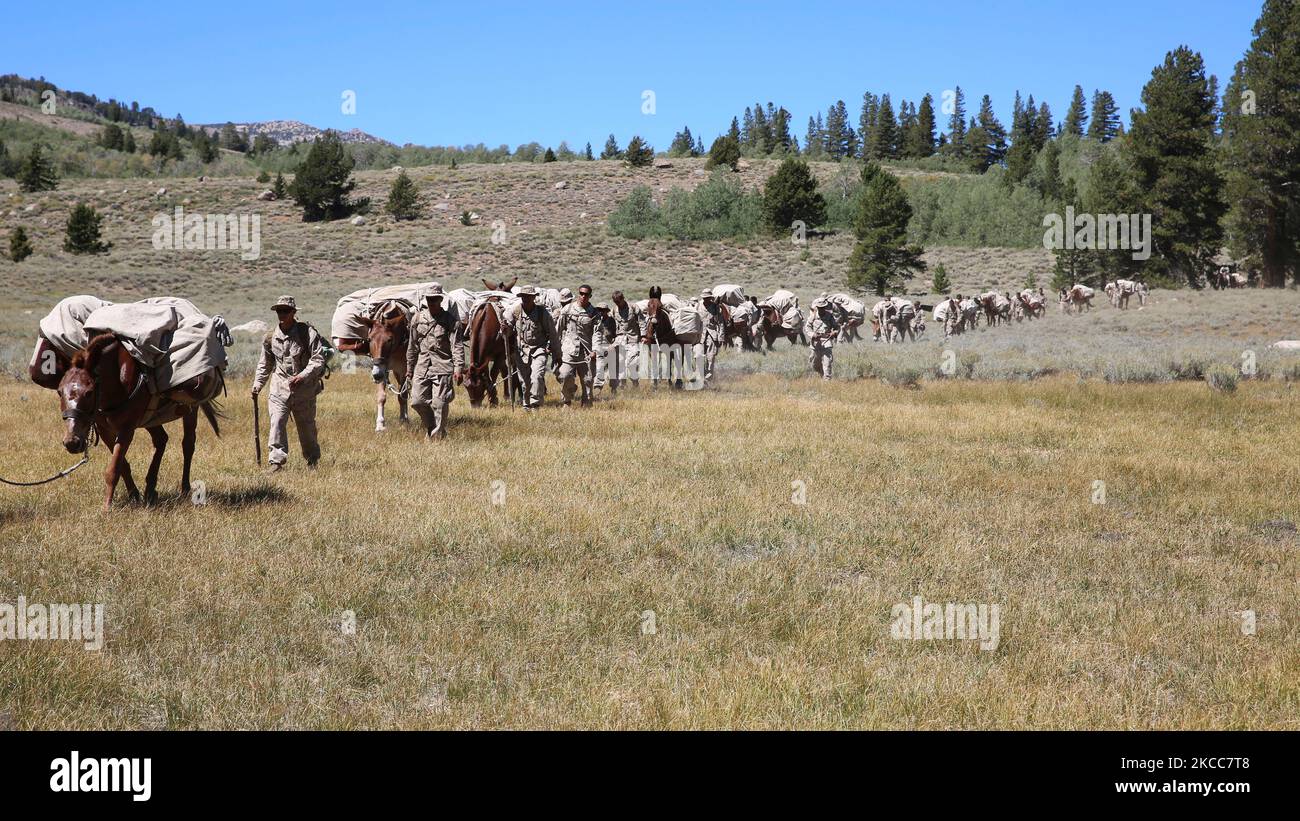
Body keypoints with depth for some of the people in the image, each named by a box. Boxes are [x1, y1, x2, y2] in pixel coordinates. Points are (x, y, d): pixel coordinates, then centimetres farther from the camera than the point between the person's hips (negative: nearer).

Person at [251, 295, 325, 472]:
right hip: (280, 387, 2)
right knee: (277, 422, -13)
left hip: (305, 388, -2)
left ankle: (312, 459, 30)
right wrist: (257, 384, 9)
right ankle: (276, 460, -12)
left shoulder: (307, 333, -8)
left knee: (306, 425, 11)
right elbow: (265, 364, 17)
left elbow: (318, 360, -11)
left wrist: (302, 376, -23)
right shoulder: (270, 336, 4)